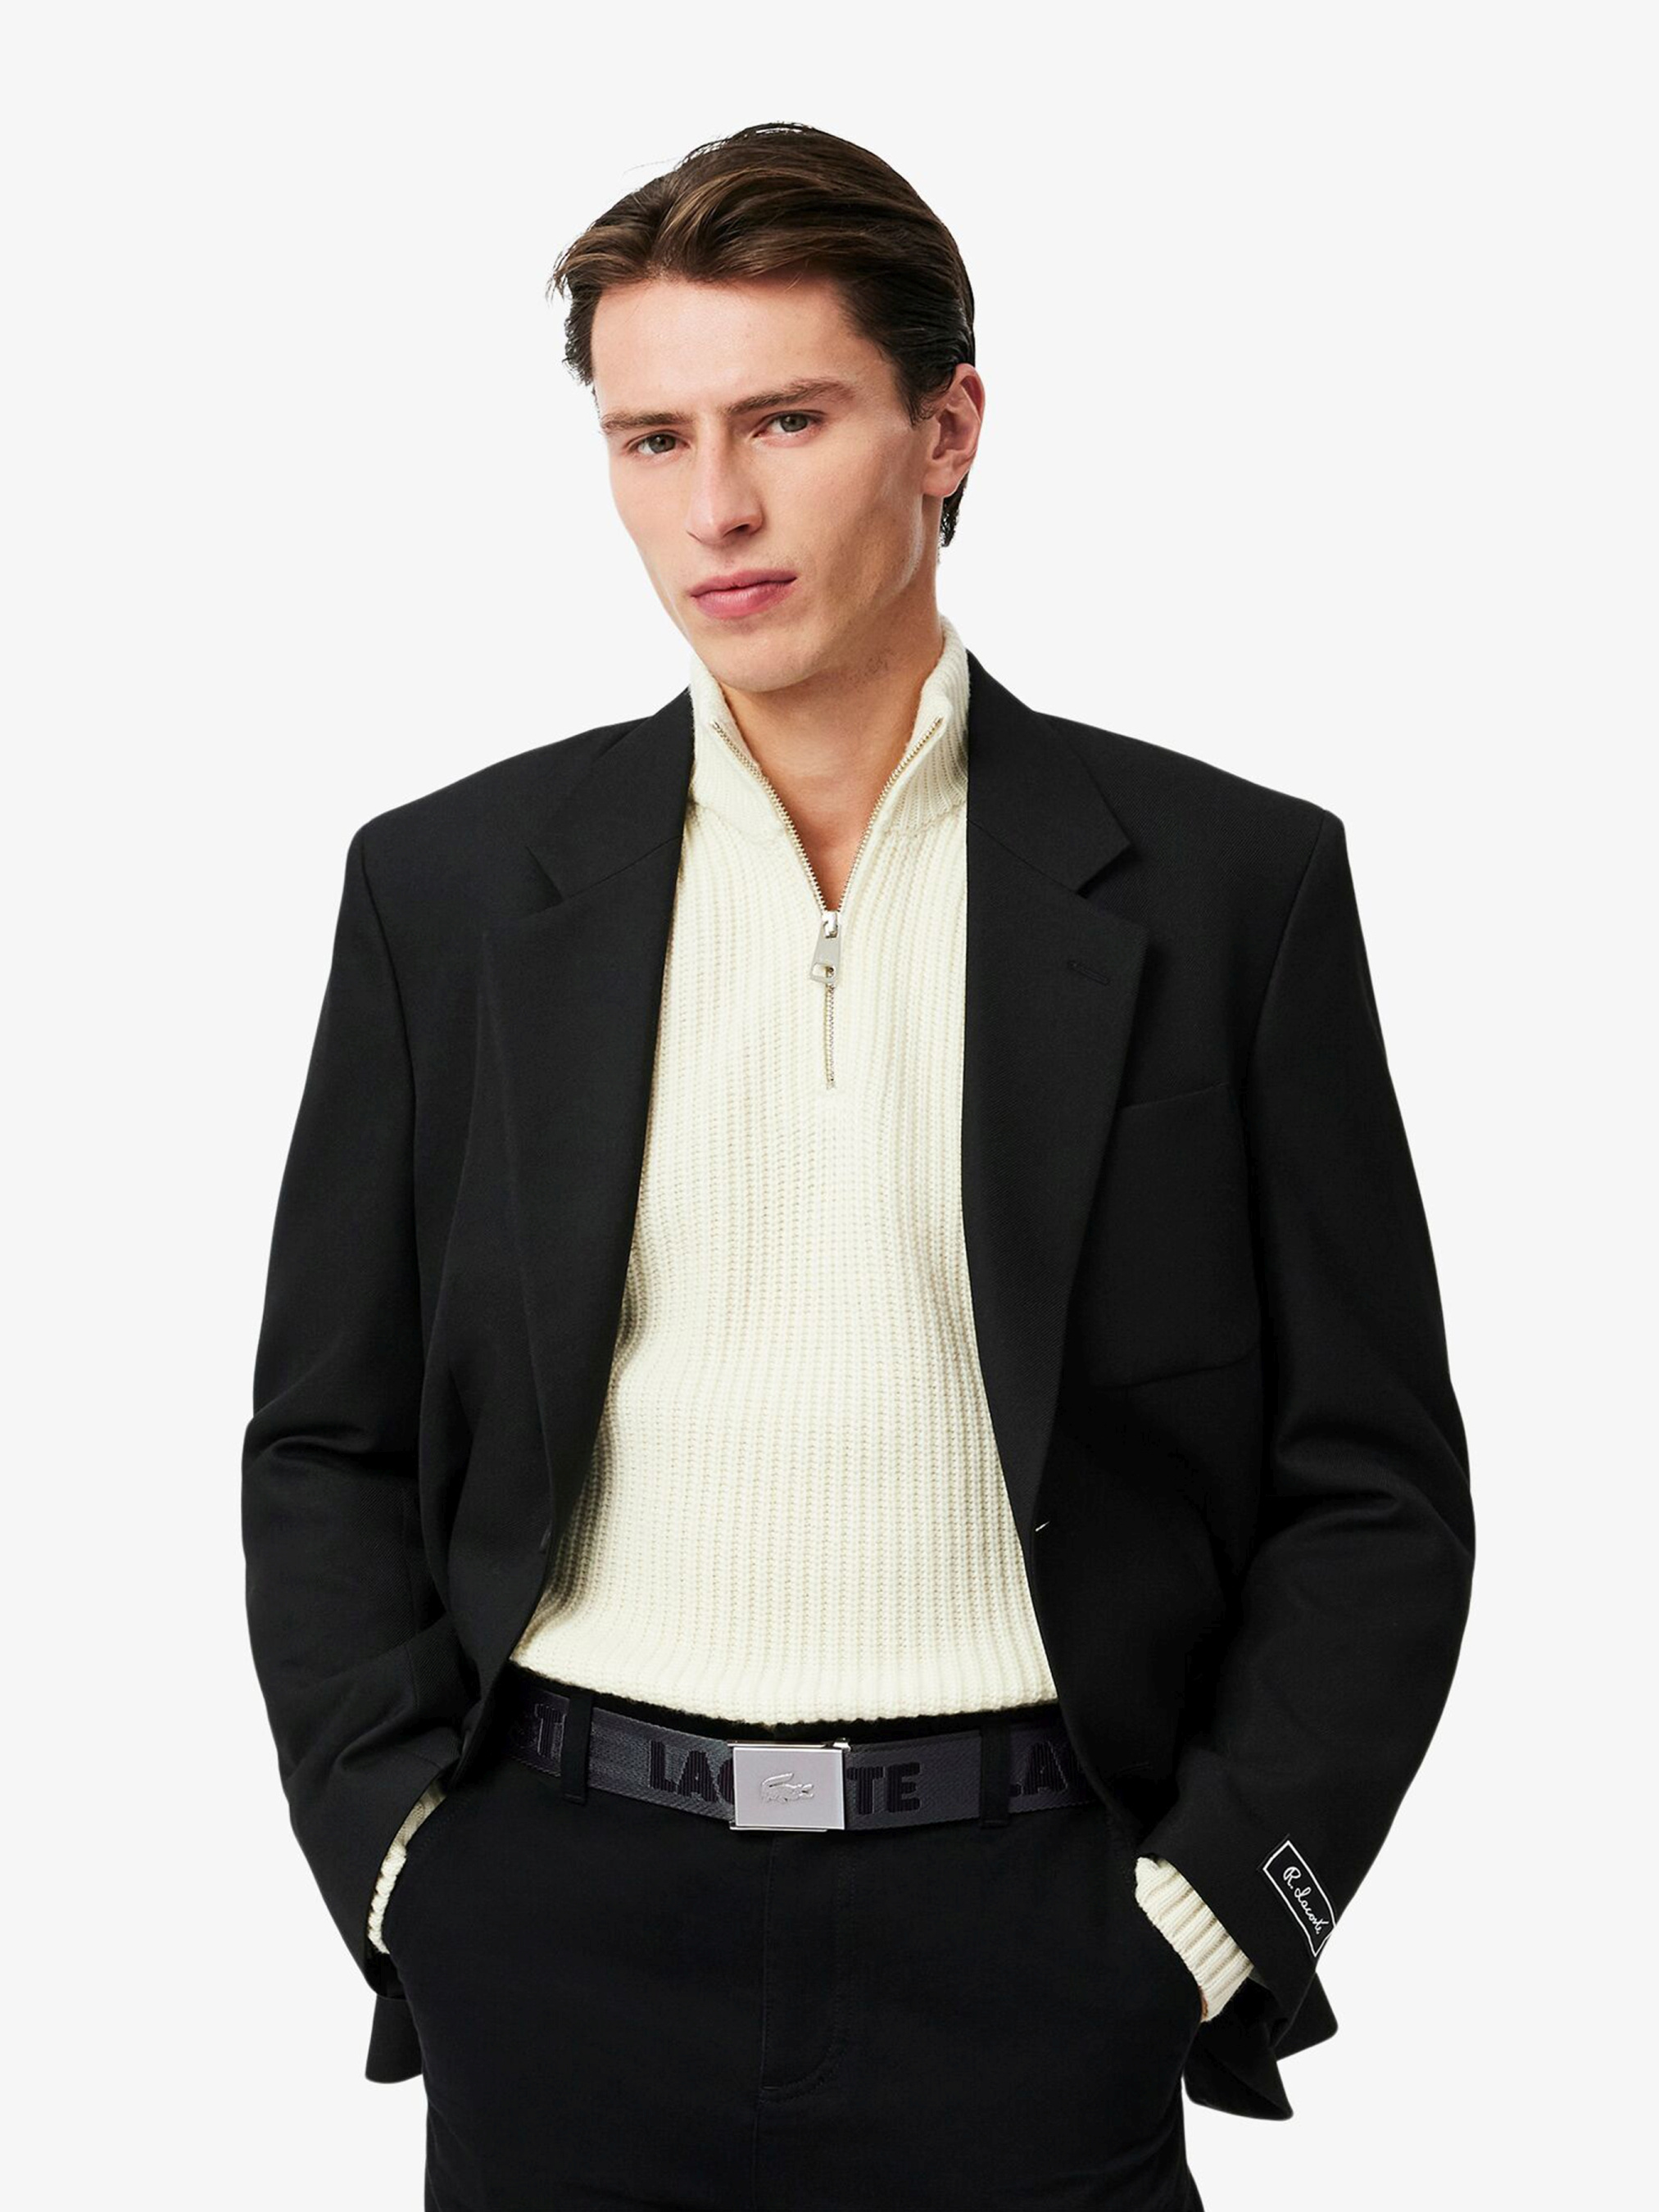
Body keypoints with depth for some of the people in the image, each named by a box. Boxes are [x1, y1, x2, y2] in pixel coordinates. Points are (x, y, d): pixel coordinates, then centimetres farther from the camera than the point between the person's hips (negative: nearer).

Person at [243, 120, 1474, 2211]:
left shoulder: (1228, 882, -1)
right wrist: (400, 1854, -1)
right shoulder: (448, 884, 4)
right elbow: (327, 1445, 9)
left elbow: (1374, 1486, 1)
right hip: (563, 1940, 2)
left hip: (1024, 1947, -1)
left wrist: (1205, 1909, -6)